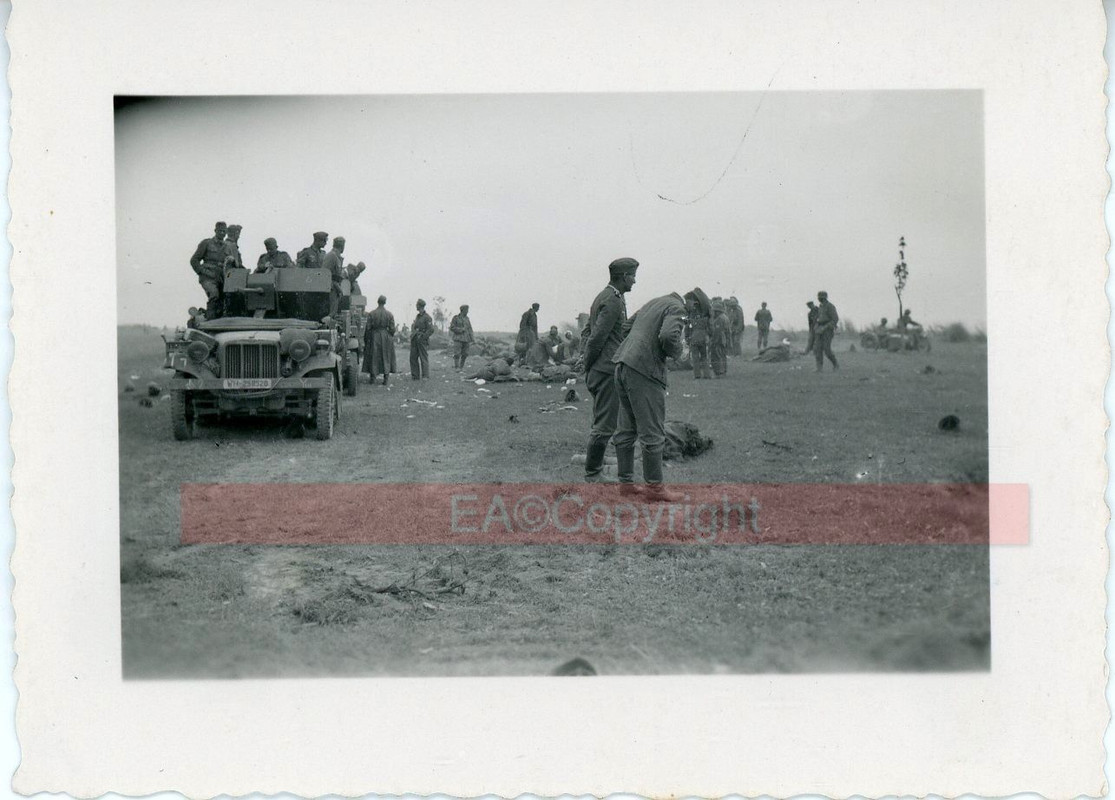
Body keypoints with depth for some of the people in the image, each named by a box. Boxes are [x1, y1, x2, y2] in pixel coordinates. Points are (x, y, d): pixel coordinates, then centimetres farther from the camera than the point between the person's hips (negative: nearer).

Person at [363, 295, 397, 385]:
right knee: (386, 358, 7)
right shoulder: (390, 314, -3)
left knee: (373, 357, 9)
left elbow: (368, 328, -6)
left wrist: (366, 340, 2)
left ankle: (372, 377, 11)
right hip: (386, 338, 1)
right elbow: (392, 329, -2)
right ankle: (386, 379, 4)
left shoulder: (371, 314, -7)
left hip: (374, 337, -1)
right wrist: (391, 338, 13)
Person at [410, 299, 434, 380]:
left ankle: (425, 376, 0)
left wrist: (422, 337, -16)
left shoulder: (427, 317, -9)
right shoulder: (417, 317, 17)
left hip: (422, 341, -8)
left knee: (424, 359, -5)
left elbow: (431, 330, -14)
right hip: (414, 341, 8)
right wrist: (412, 335, 11)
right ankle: (415, 375, 14)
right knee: (413, 358, 8)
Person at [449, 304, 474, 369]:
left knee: (465, 354, 2)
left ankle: (461, 367, 12)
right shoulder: (455, 318, -4)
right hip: (458, 339, -5)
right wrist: (461, 329, -14)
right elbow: (452, 328, -8)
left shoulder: (467, 318, 11)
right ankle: (456, 367, -8)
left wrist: (472, 338, 2)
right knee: (457, 354, -10)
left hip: (466, 339, 5)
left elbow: (470, 329, 13)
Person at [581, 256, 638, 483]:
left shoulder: (602, 297, 17)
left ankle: (594, 468, 20)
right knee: (605, 424, -6)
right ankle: (593, 473, -1)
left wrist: (588, 365, 14)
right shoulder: (613, 302, -15)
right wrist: (588, 365, -7)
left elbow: (586, 331, 19)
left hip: (598, 371, 11)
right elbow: (597, 337, -19)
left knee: (601, 422, 15)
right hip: (608, 370, -11)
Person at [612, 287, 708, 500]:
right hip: (643, 371, -9)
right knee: (653, 433, -3)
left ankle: (626, 482, 21)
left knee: (626, 429, 15)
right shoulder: (677, 309, -7)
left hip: (623, 364, 9)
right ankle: (654, 487, 1)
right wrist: (676, 351, -4)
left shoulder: (654, 303, 22)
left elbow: (629, 325, 28)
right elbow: (668, 335, -25)